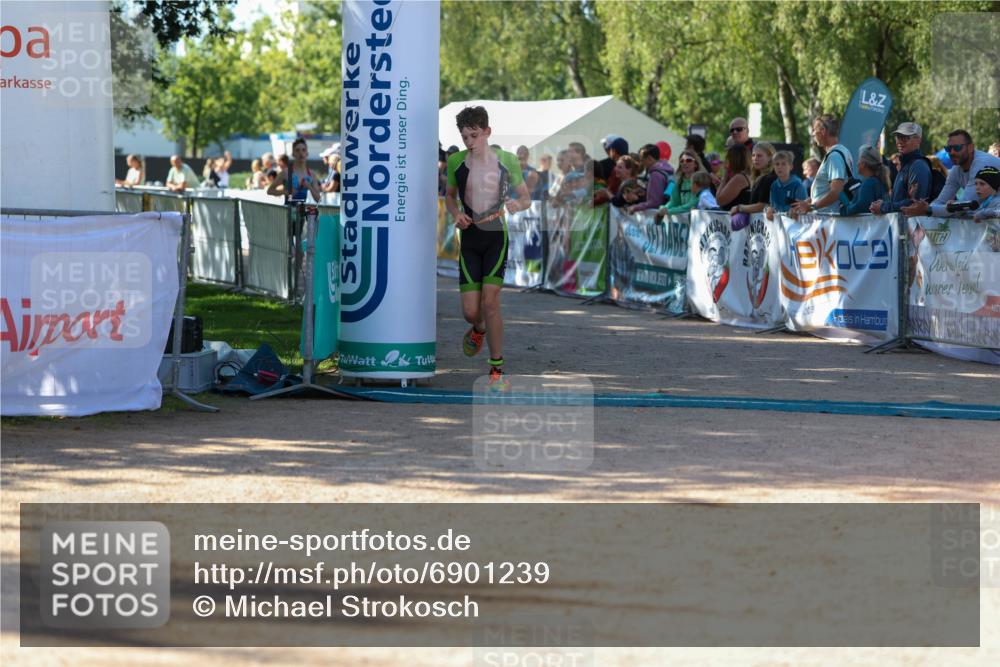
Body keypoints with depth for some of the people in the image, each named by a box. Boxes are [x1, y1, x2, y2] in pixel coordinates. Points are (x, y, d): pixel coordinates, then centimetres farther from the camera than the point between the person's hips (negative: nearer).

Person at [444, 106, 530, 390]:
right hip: (469, 239, 2)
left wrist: (516, 204, -16)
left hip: (496, 237, -2)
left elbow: (526, 198, 8)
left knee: (490, 303, -15)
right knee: (470, 311, -3)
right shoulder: (456, 162, 3)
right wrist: (455, 214, -3)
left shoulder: (507, 161, -2)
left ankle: (497, 370, -4)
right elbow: (449, 195, 19)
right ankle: (478, 330, 37)